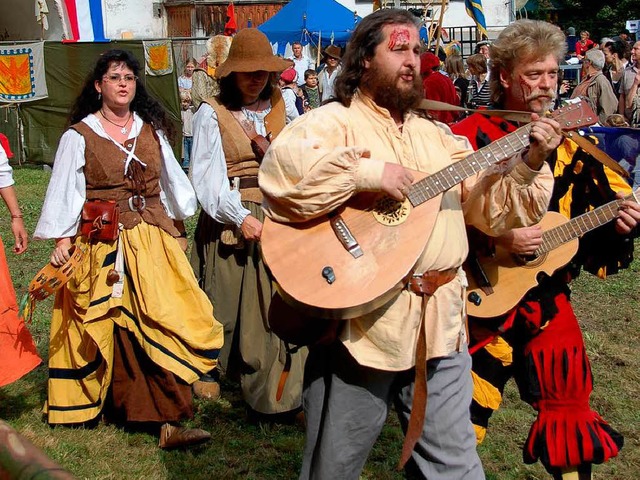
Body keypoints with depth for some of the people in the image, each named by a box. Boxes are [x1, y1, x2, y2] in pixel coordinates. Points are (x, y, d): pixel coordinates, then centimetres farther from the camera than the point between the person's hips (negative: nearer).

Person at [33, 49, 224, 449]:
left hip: (154, 240, 3)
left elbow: (171, 180, 21)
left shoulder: (151, 131, 13)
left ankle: (169, 419, -6)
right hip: (103, 246, -3)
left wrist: (179, 225, 20)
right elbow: (65, 192, -1)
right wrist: (62, 240, -9)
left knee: (164, 322, -6)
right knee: (120, 330, -1)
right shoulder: (78, 137, 1)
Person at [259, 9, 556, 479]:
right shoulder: (333, 121, -4)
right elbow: (279, 174, -24)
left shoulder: (439, 136, 16)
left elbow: (492, 209, 13)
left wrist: (529, 164, -2)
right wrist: (367, 171, -24)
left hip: (440, 325, 5)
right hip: (359, 319, -5)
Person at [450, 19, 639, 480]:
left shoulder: (568, 144, 6)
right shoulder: (473, 136, -10)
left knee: (567, 406, 14)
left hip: (548, 303, 5)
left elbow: (602, 197, 13)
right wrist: (498, 238, -23)